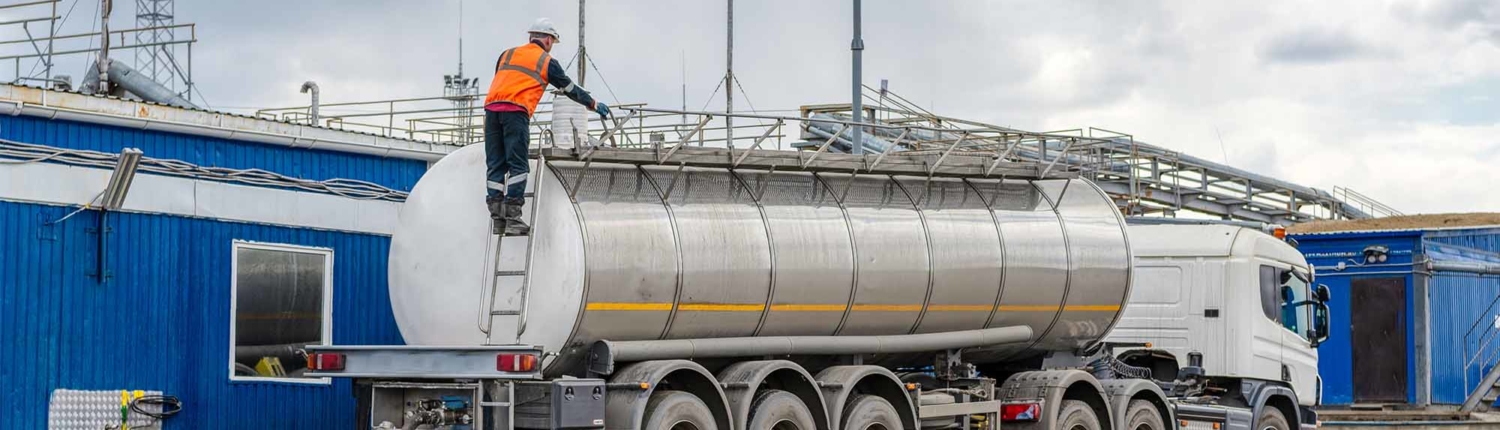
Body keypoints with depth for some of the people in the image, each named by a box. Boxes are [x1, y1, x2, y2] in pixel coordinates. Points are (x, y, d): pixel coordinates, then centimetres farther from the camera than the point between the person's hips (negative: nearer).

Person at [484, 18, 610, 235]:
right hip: (516, 112, -5)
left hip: (491, 107, 5)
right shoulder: (547, 62, 12)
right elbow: (570, 89, 20)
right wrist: (594, 104, 32)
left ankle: (497, 216, 2)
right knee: (517, 165, -5)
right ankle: (513, 219, -12)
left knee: (495, 164, 6)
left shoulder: (507, 54, 25)